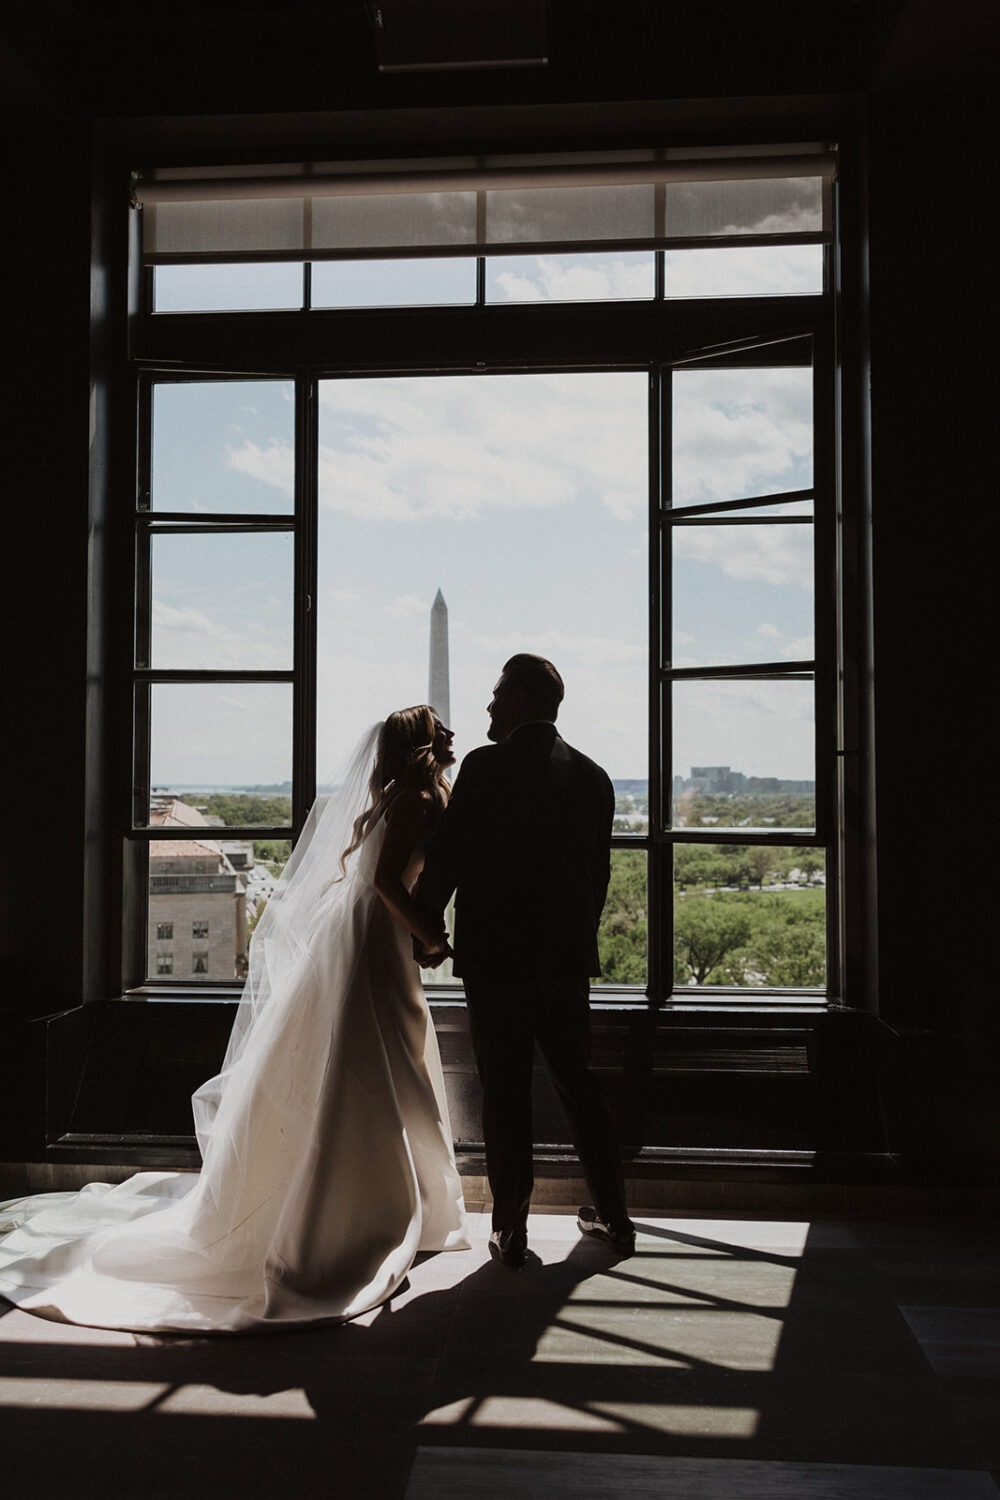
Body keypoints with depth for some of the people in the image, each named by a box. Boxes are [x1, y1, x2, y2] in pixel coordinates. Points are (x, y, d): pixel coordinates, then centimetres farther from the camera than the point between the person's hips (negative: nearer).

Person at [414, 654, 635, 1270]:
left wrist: (428, 930, 4)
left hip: (496, 954, -5)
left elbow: (447, 854, -9)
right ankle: (614, 1217, 25)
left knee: (505, 1093, 5)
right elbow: (598, 871, 10)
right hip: (568, 955, 5)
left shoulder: (486, 765, -10)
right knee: (578, 1081, 16)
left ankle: (511, 1231, 13)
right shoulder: (592, 776, 5)